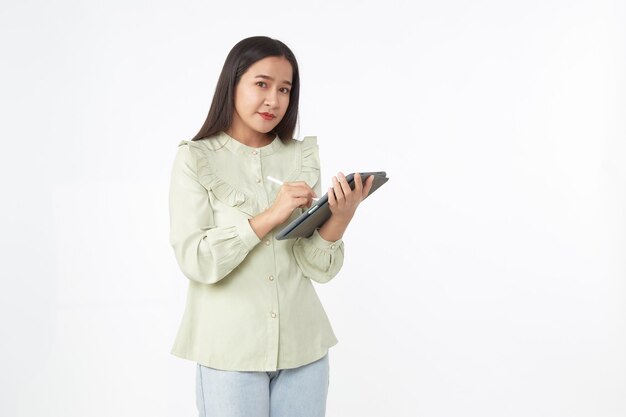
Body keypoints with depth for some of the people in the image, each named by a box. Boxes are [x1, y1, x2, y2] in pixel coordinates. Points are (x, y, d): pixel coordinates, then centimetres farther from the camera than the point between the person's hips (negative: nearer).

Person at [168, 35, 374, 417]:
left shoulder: (302, 157, 2)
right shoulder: (196, 159, -5)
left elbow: (320, 268, -2)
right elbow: (196, 261, -15)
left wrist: (341, 216, -19)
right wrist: (269, 216, -20)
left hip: (303, 349, 3)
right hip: (230, 351, -3)